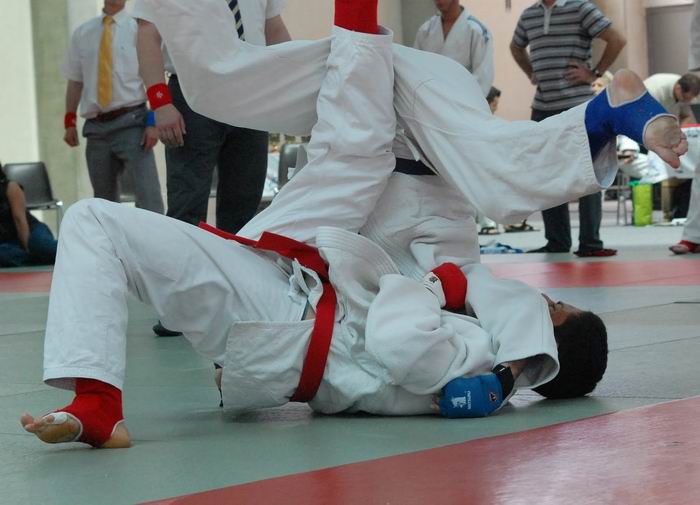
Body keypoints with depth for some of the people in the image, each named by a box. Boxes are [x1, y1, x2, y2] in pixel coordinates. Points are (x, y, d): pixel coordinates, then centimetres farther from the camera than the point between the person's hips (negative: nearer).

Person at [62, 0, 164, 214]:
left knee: (148, 198, -14)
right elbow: (75, 81, 16)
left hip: (131, 123, -4)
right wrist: (70, 122, 10)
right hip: (96, 126, 4)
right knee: (104, 201, 10)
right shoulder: (82, 34, 11)